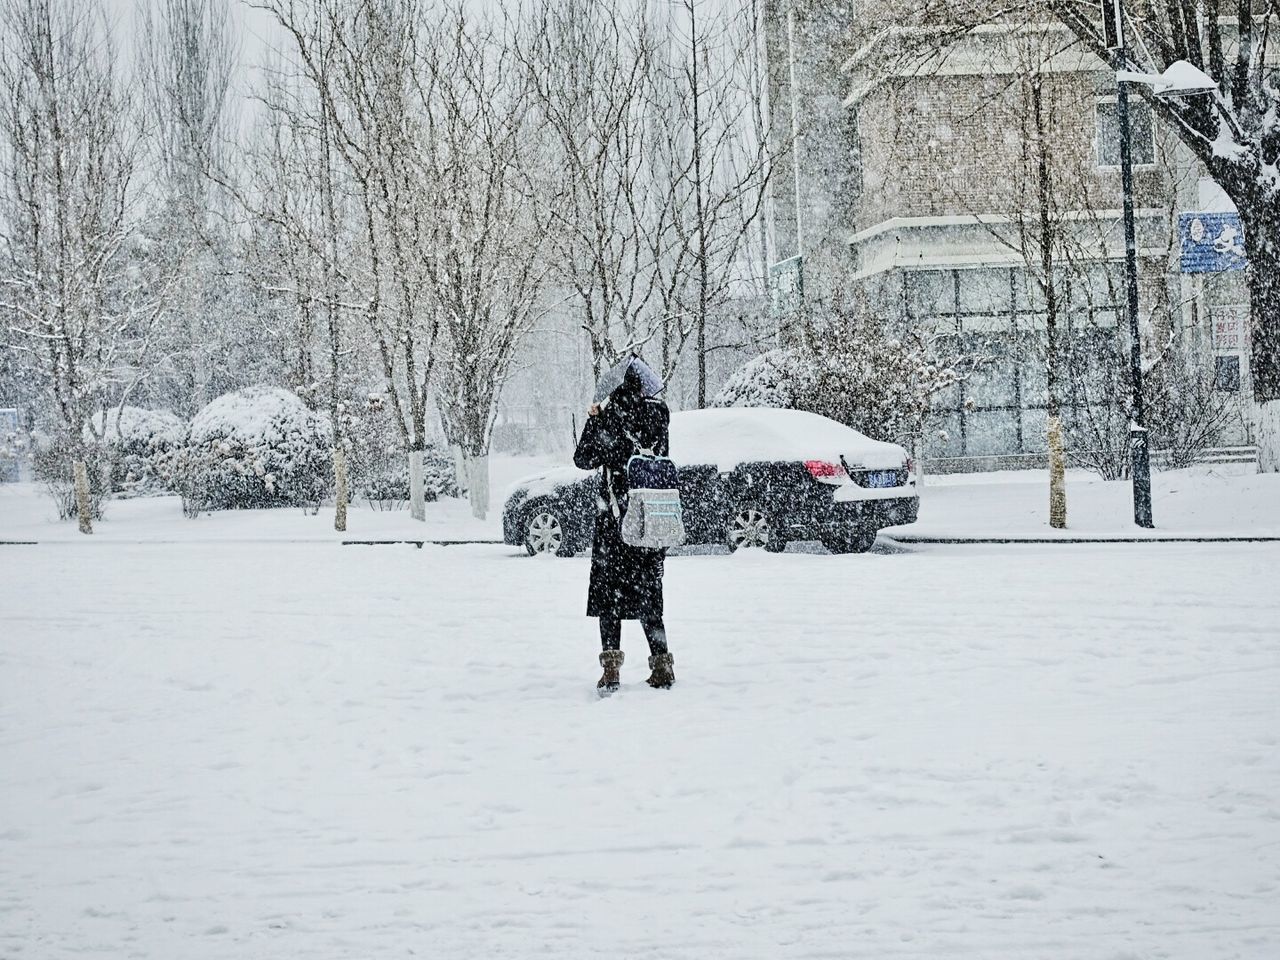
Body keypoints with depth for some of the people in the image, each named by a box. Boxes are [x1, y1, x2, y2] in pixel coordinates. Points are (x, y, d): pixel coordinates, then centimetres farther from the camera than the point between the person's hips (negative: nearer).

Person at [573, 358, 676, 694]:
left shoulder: (611, 418, -12)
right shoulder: (658, 415, 1)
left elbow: (584, 459, -5)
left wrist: (594, 419, 9)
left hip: (616, 516, -4)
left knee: (610, 591, 2)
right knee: (648, 591, 13)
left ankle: (611, 668, -7)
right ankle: (662, 666, 11)